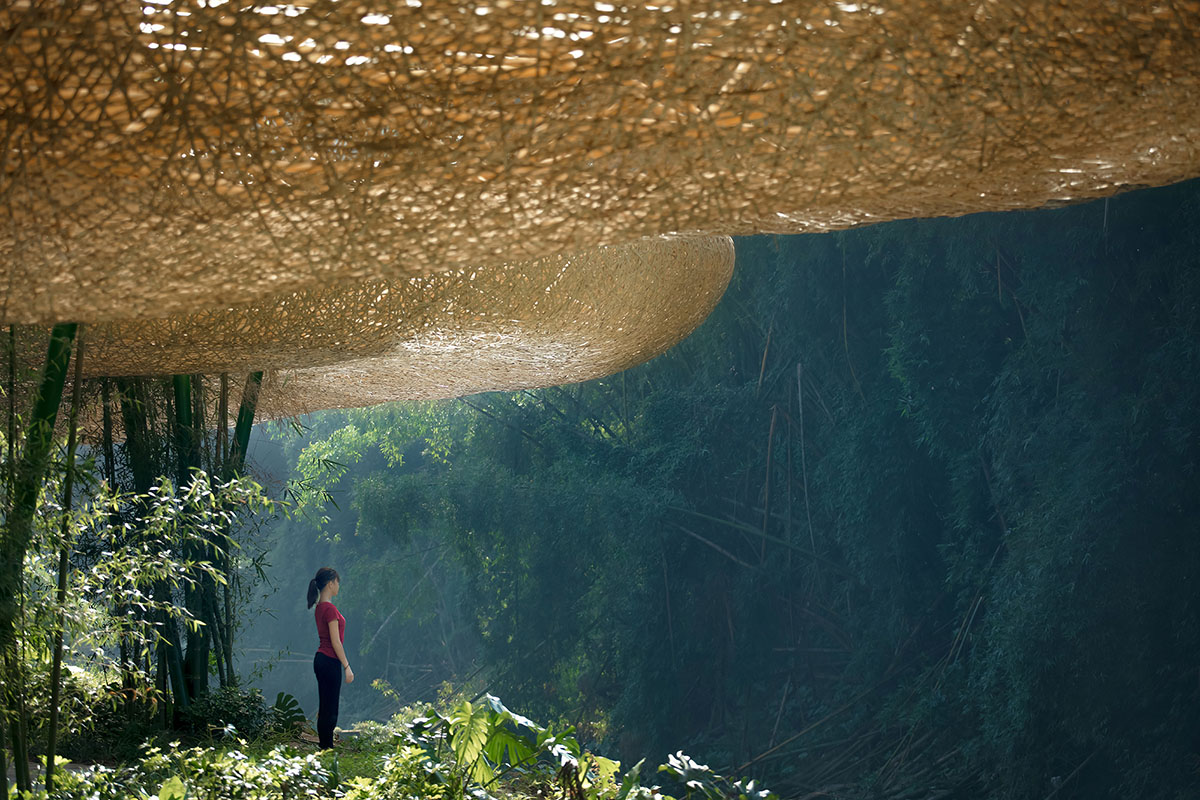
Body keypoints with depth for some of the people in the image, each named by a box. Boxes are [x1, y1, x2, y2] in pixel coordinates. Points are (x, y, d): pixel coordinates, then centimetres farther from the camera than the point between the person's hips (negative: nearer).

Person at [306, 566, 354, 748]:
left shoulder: (320, 607, 11)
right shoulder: (330, 609, -19)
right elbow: (335, 641, -19)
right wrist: (347, 667, -15)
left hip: (321, 659, 10)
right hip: (330, 662, -10)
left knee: (325, 708, 13)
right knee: (329, 710, -3)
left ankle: (325, 749, 18)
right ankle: (327, 749, 2)